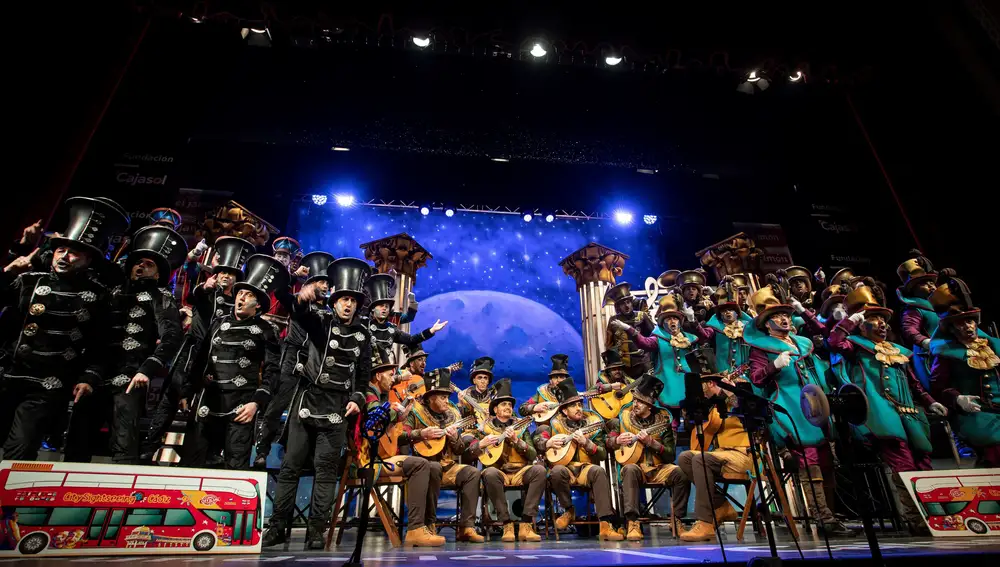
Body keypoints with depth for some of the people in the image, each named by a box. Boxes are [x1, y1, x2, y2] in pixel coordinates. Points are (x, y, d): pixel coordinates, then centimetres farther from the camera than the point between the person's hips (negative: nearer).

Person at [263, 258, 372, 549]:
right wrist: (303, 298, -44)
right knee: (291, 465, 5)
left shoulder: (363, 335, 7)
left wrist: (357, 399, -3)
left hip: (337, 408, 1)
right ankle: (277, 526, 16)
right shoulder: (320, 321, 2)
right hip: (307, 400, 0)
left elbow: (364, 372, 12)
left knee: (326, 469, 2)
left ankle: (316, 530, 10)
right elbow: (299, 314, -21)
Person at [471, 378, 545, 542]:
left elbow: (533, 455, 4)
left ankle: (526, 524, -26)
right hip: (499, 472, -2)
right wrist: (481, 444, -12)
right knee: (490, 473, -36)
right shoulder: (486, 427, 11)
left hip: (520, 472, 2)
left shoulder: (521, 427, 15)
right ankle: (507, 524, -26)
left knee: (539, 470, -28)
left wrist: (516, 440, -11)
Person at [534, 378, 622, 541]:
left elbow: (603, 455, -2)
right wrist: (548, 443, -20)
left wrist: (587, 443, -20)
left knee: (599, 471, -31)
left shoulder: (594, 422, 2)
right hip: (565, 468, 0)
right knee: (557, 471, -33)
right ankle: (569, 510, -6)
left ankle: (605, 525, -32)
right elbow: (537, 440, 1)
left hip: (586, 468, 1)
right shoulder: (555, 423, 2)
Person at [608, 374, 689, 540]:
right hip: (634, 466, -1)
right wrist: (617, 440, -14)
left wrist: (651, 442, -20)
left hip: (658, 468, 1)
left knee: (680, 472, -28)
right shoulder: (623, 417, 2)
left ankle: (677, 519, -10)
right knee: (630, 470, -35)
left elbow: (670, 455, -3)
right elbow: (607, 443, 9)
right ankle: (632, 522, -31)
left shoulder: (663, 419, 0)